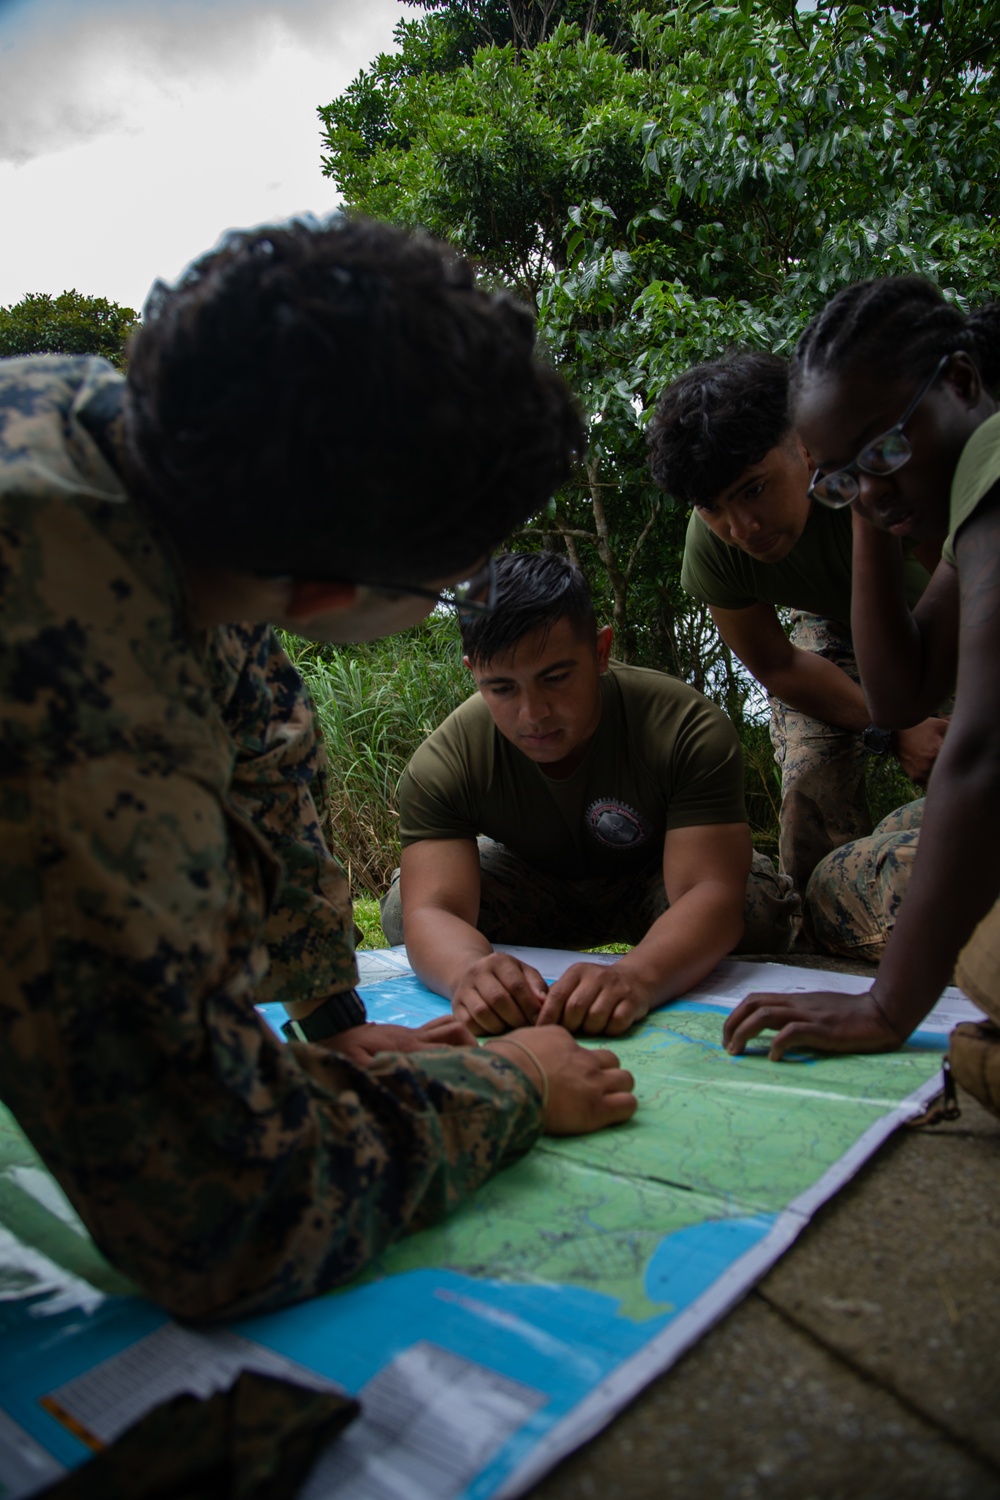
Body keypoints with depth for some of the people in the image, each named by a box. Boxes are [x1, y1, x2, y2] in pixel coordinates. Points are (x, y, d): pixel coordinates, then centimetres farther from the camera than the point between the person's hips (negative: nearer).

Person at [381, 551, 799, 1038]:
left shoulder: (688, 729, -34)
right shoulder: (442, 764, -28)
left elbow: (710, 893, -43)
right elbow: (432, 910, -37)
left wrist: (634, 978, -65)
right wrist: (468, 971, -64)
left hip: (656, 879, -1)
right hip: (532, 883, 2)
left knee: (757, 904, -33)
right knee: (402, 913, -23)